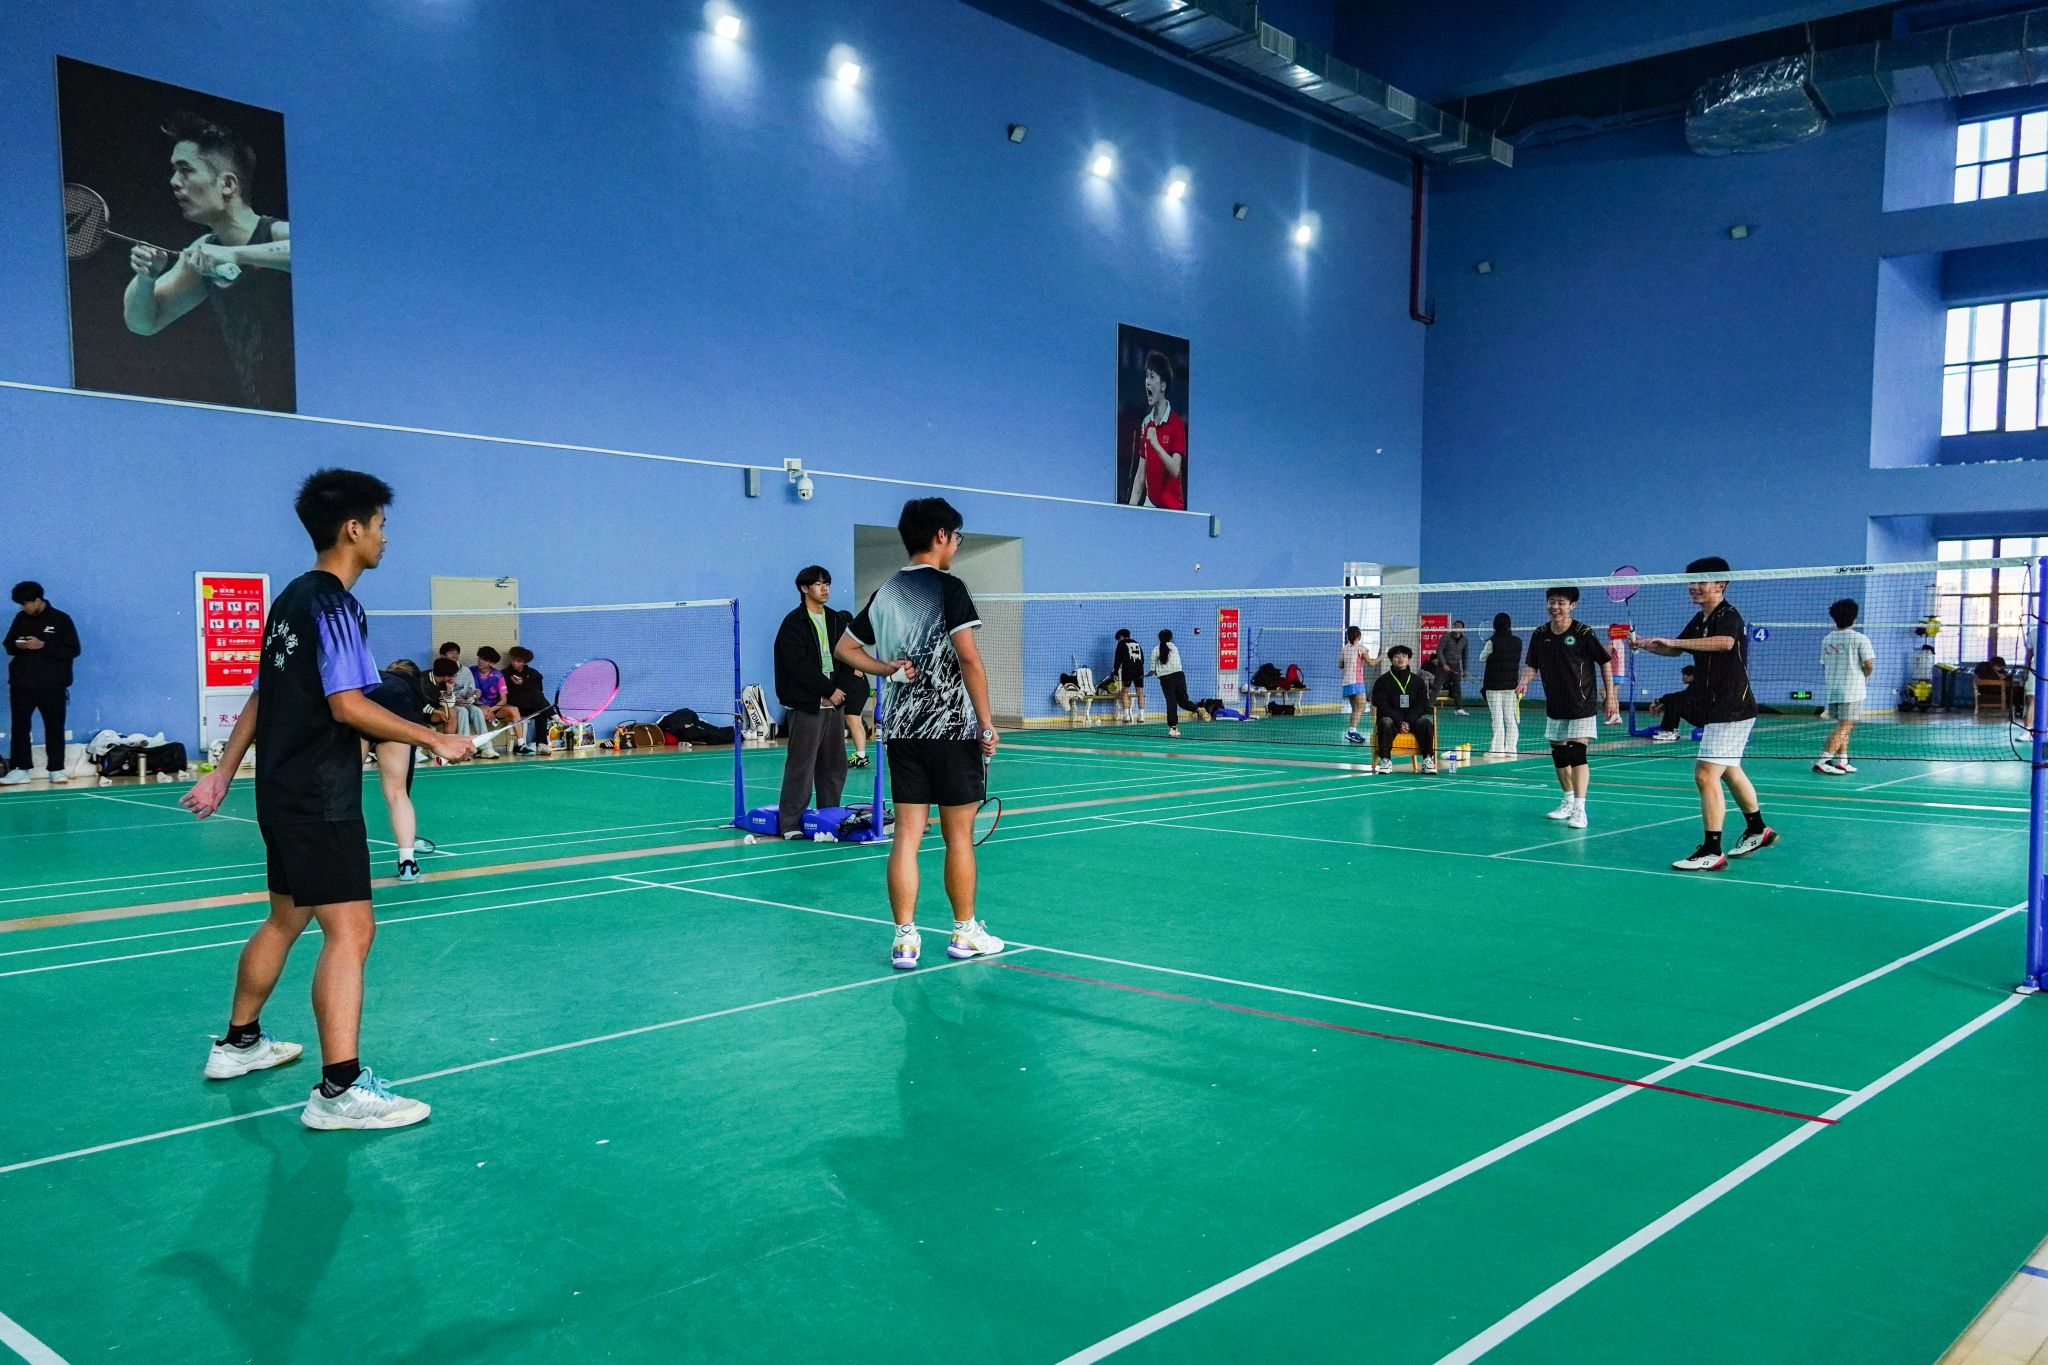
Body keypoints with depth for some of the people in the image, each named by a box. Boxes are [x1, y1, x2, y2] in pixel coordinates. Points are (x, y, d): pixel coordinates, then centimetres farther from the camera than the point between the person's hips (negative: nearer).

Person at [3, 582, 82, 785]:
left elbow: (73, 650, -8)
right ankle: (21, 769, 6)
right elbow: (8, 645, 17)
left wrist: (43, 645, -18)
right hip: (21, 684, 4)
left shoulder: (61, 619, -4)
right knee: (19, 726, 2)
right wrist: (18, 645, -7)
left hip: (51, 685, -4)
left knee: (54, 727, 1)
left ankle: (56, 769, 7)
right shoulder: (20, 618, 10)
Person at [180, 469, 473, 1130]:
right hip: (321, 799, -10)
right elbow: (348, 706, -23)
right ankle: (340, 1091, -16)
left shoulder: (290, 600, 14)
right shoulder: (333, 605, -15)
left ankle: (238, 1043, 36)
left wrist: (223, 774, 23)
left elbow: (260, 698, 19)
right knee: (350, 929, -13)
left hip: (283, 793, 10)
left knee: (286, 918, 22)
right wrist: (435, 740, -17)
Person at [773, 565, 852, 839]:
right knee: (801, 765, -6)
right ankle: (790, 823, -1)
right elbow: (799, 667, -13)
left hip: (833, 703, 7)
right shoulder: (793, 624, -5)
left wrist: (841, 688, -2)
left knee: (834, 765, 9)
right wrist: (829, 690, -12)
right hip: (806, 705, -7)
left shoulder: (836, 620, 15)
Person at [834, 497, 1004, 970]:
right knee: (959, 836, 6)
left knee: (907, 834, 5)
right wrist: (987, 723, -13)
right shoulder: (948, 587, -9)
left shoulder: (885, 593, 11)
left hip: (902, 730, 5)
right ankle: (965, 933, 17)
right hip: (952, 727, -5)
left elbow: (845, 647, 20)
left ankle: (904, 939, 3)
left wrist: (888, 668, 9)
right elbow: (968, 658, -17)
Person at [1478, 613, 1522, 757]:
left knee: (1497, 719, -1)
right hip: (1511, 684, 4)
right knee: (1511, 718, 8)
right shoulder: (1517, 642, 0)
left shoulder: (1493, 641, -12)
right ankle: (1511, 749, 8)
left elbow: (1482, 658, 3)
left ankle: (1498, 749, 1)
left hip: (1494, 685, -4)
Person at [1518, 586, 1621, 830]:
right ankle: (1568, 802, 30)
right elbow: (1531, 664, 6)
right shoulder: (1539, 635, 2)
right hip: (1554, 706, 5)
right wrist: (1524, 681, -15)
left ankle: (1579, 809, -14)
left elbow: (1605, 662, -4)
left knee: (1576, 753, -14)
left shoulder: (1583, 633, -11)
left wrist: (1610, 696, -6)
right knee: (1558, 755, 12)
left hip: (1581, 704, -5)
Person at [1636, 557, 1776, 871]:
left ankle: (1712, 852, -15)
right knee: (1730, 772, 24)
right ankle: (1757, 830, 41)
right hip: (1718, 711, 10)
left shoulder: (1729, 616, -16)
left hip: (1731, 711, -10)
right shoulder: (1700, 620, 12)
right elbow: (1674, 650, 23)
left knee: (1706, 775, -16)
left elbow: (1725, 642, -39)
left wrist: (1676, 641, -37)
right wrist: (1644, 644, 4)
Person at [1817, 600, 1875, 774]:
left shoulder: (1827, 639, 8)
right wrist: (1863, 676, 7)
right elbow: (1869, 664, -11)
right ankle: (1822, 761, -16)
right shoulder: (1860, 638, -7)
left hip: (1832, 689, 6)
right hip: (1852, 690, -6)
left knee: (1842, 726, 17)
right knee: (1844, 727, -6)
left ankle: (1842, 761, 16)